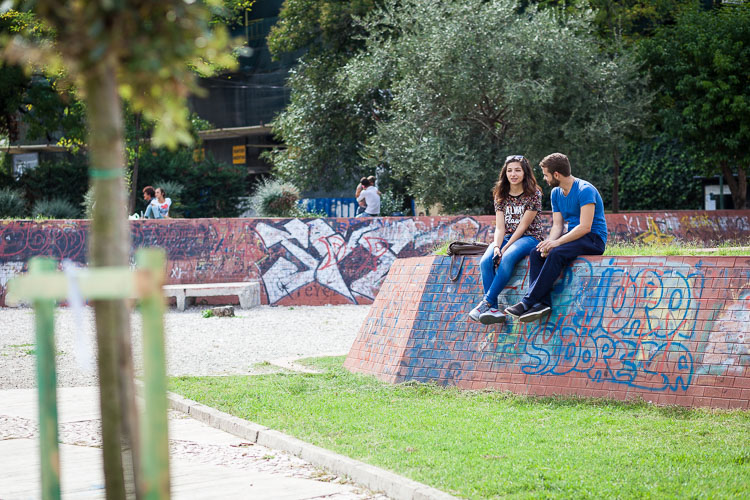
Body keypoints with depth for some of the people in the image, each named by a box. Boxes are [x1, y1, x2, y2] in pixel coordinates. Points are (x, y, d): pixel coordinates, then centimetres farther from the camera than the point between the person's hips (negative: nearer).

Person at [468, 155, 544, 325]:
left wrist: (505, 249, -19)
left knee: (507, 258, -36)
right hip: (506, 238, 5)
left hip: (529, 237, -5)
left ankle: (486, 303, -35)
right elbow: (500, 227, 2)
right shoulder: (501, 195, 9)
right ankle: (493, 309, -34)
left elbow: (522, 226, -11)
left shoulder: (534, 194, -6)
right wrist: (497, 247, -18)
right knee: (485, 262, -26)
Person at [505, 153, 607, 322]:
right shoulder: (556, 193, 11)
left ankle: (527, 302, -33)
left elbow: (585, 227, -23)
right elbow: (557, 225, 8)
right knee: (536, 253, -14)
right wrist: (549, 242, -14)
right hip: (573, 237, 9)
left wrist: (557, 242, -26)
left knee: (556, 254, -32)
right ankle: (543, 303, -27)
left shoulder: (585, 190, -16)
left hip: (594, 240, -9)